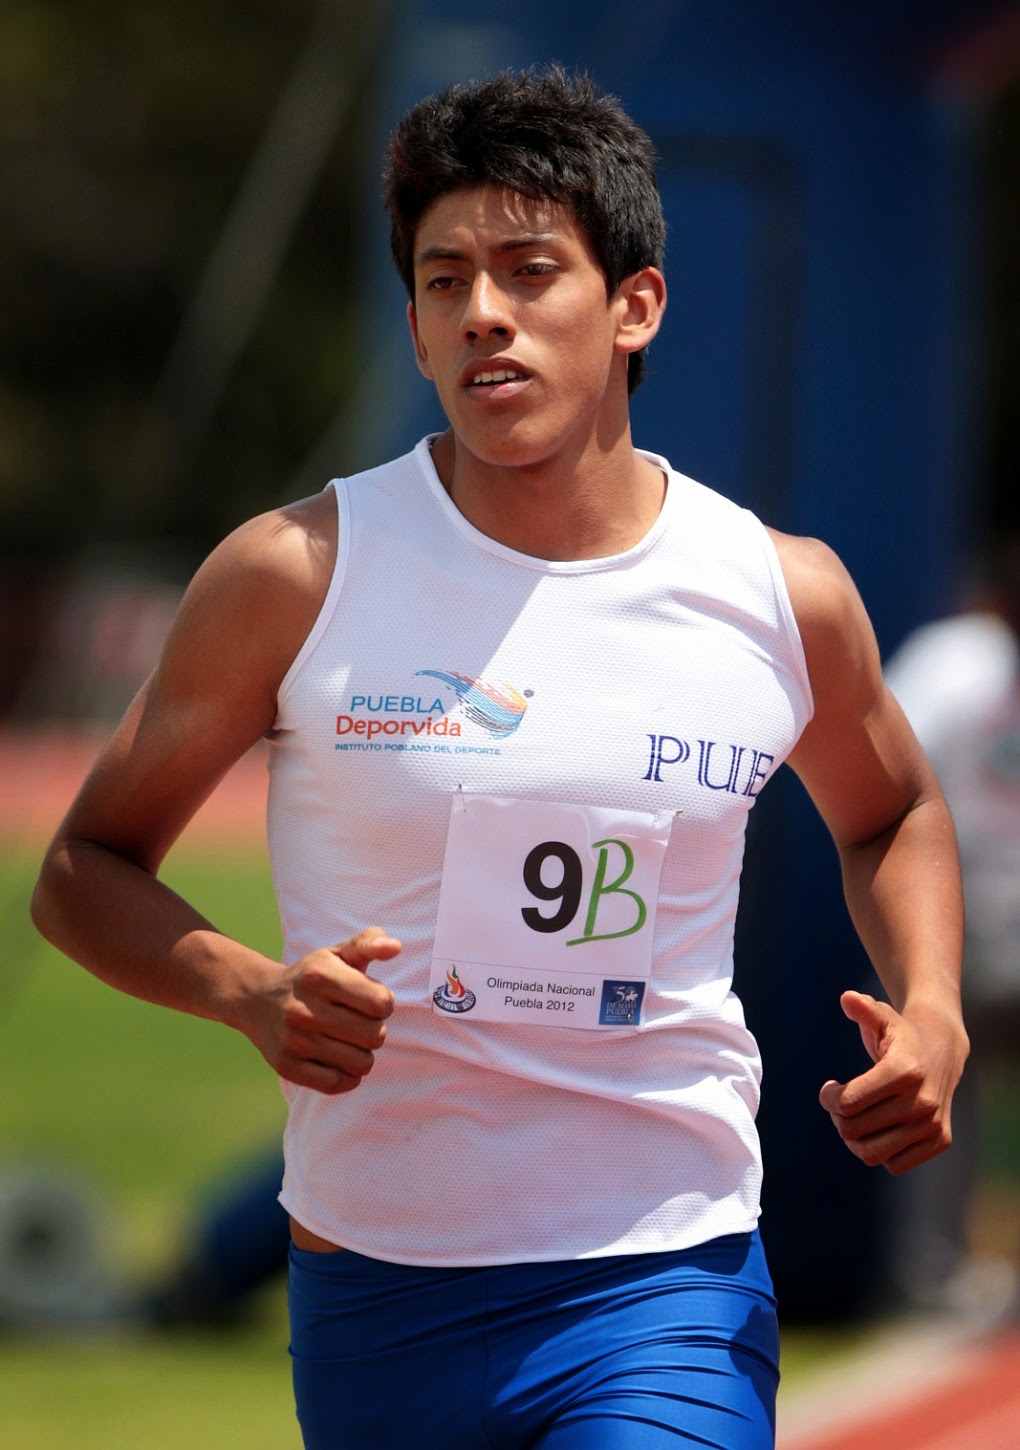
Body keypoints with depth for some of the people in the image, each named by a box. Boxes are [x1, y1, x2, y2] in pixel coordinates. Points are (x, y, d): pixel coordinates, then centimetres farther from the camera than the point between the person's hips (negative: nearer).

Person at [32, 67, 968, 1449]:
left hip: (671, 1284, -1)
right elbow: (85, 870, 3)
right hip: (374, 1286, 1)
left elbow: (891, 814, 22)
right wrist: (251, 992, -16)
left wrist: (931, 1014, 3)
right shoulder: (294, 575, -5)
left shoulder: (787, 597, 0)